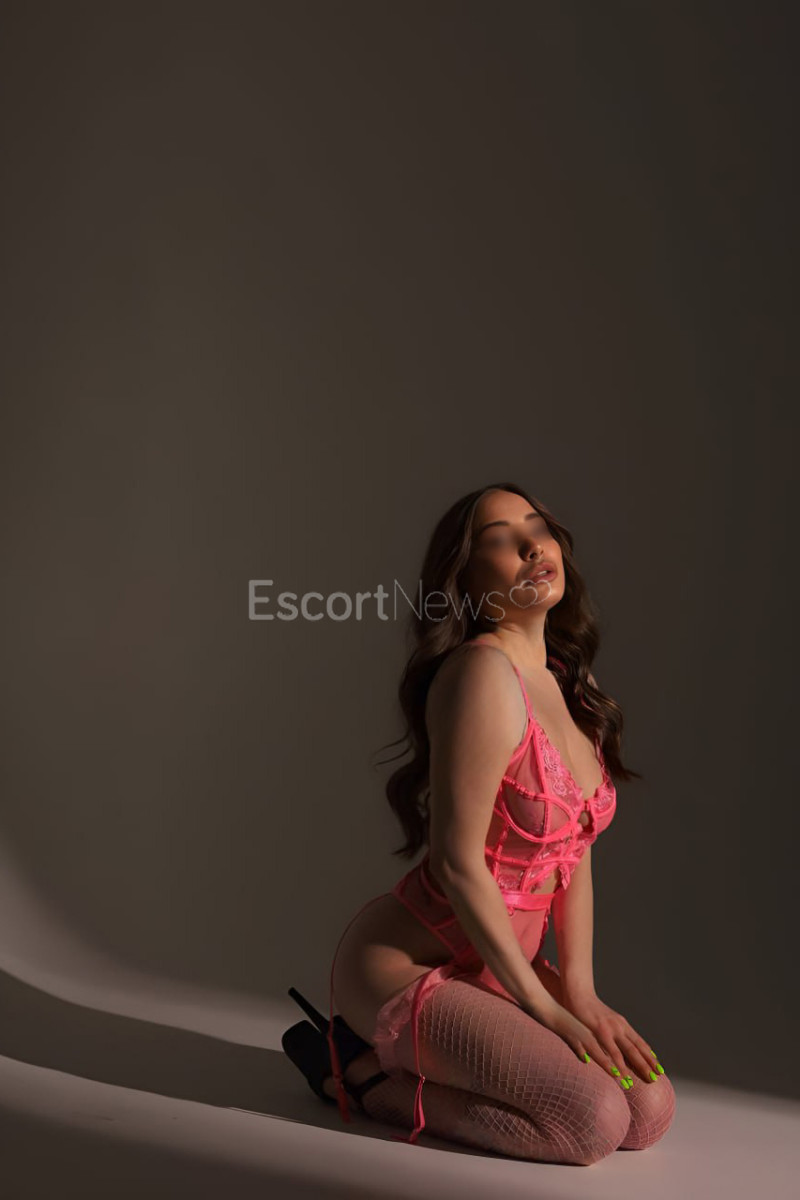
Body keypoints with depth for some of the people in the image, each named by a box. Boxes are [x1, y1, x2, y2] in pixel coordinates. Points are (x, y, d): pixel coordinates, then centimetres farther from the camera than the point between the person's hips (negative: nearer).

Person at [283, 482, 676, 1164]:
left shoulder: (571, 685, 6)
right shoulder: (482, 672, -21)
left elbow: (576, 852, 8)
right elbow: (457, 862, -22)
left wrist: (579, 989, -1)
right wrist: (544, 1007, -14)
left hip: (496, 968, 8)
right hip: (403, 964, -8)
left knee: (651, 1111, -1)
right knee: (593, 1120, -19)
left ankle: (409, 1053, 12)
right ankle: (363, 1074, 0)